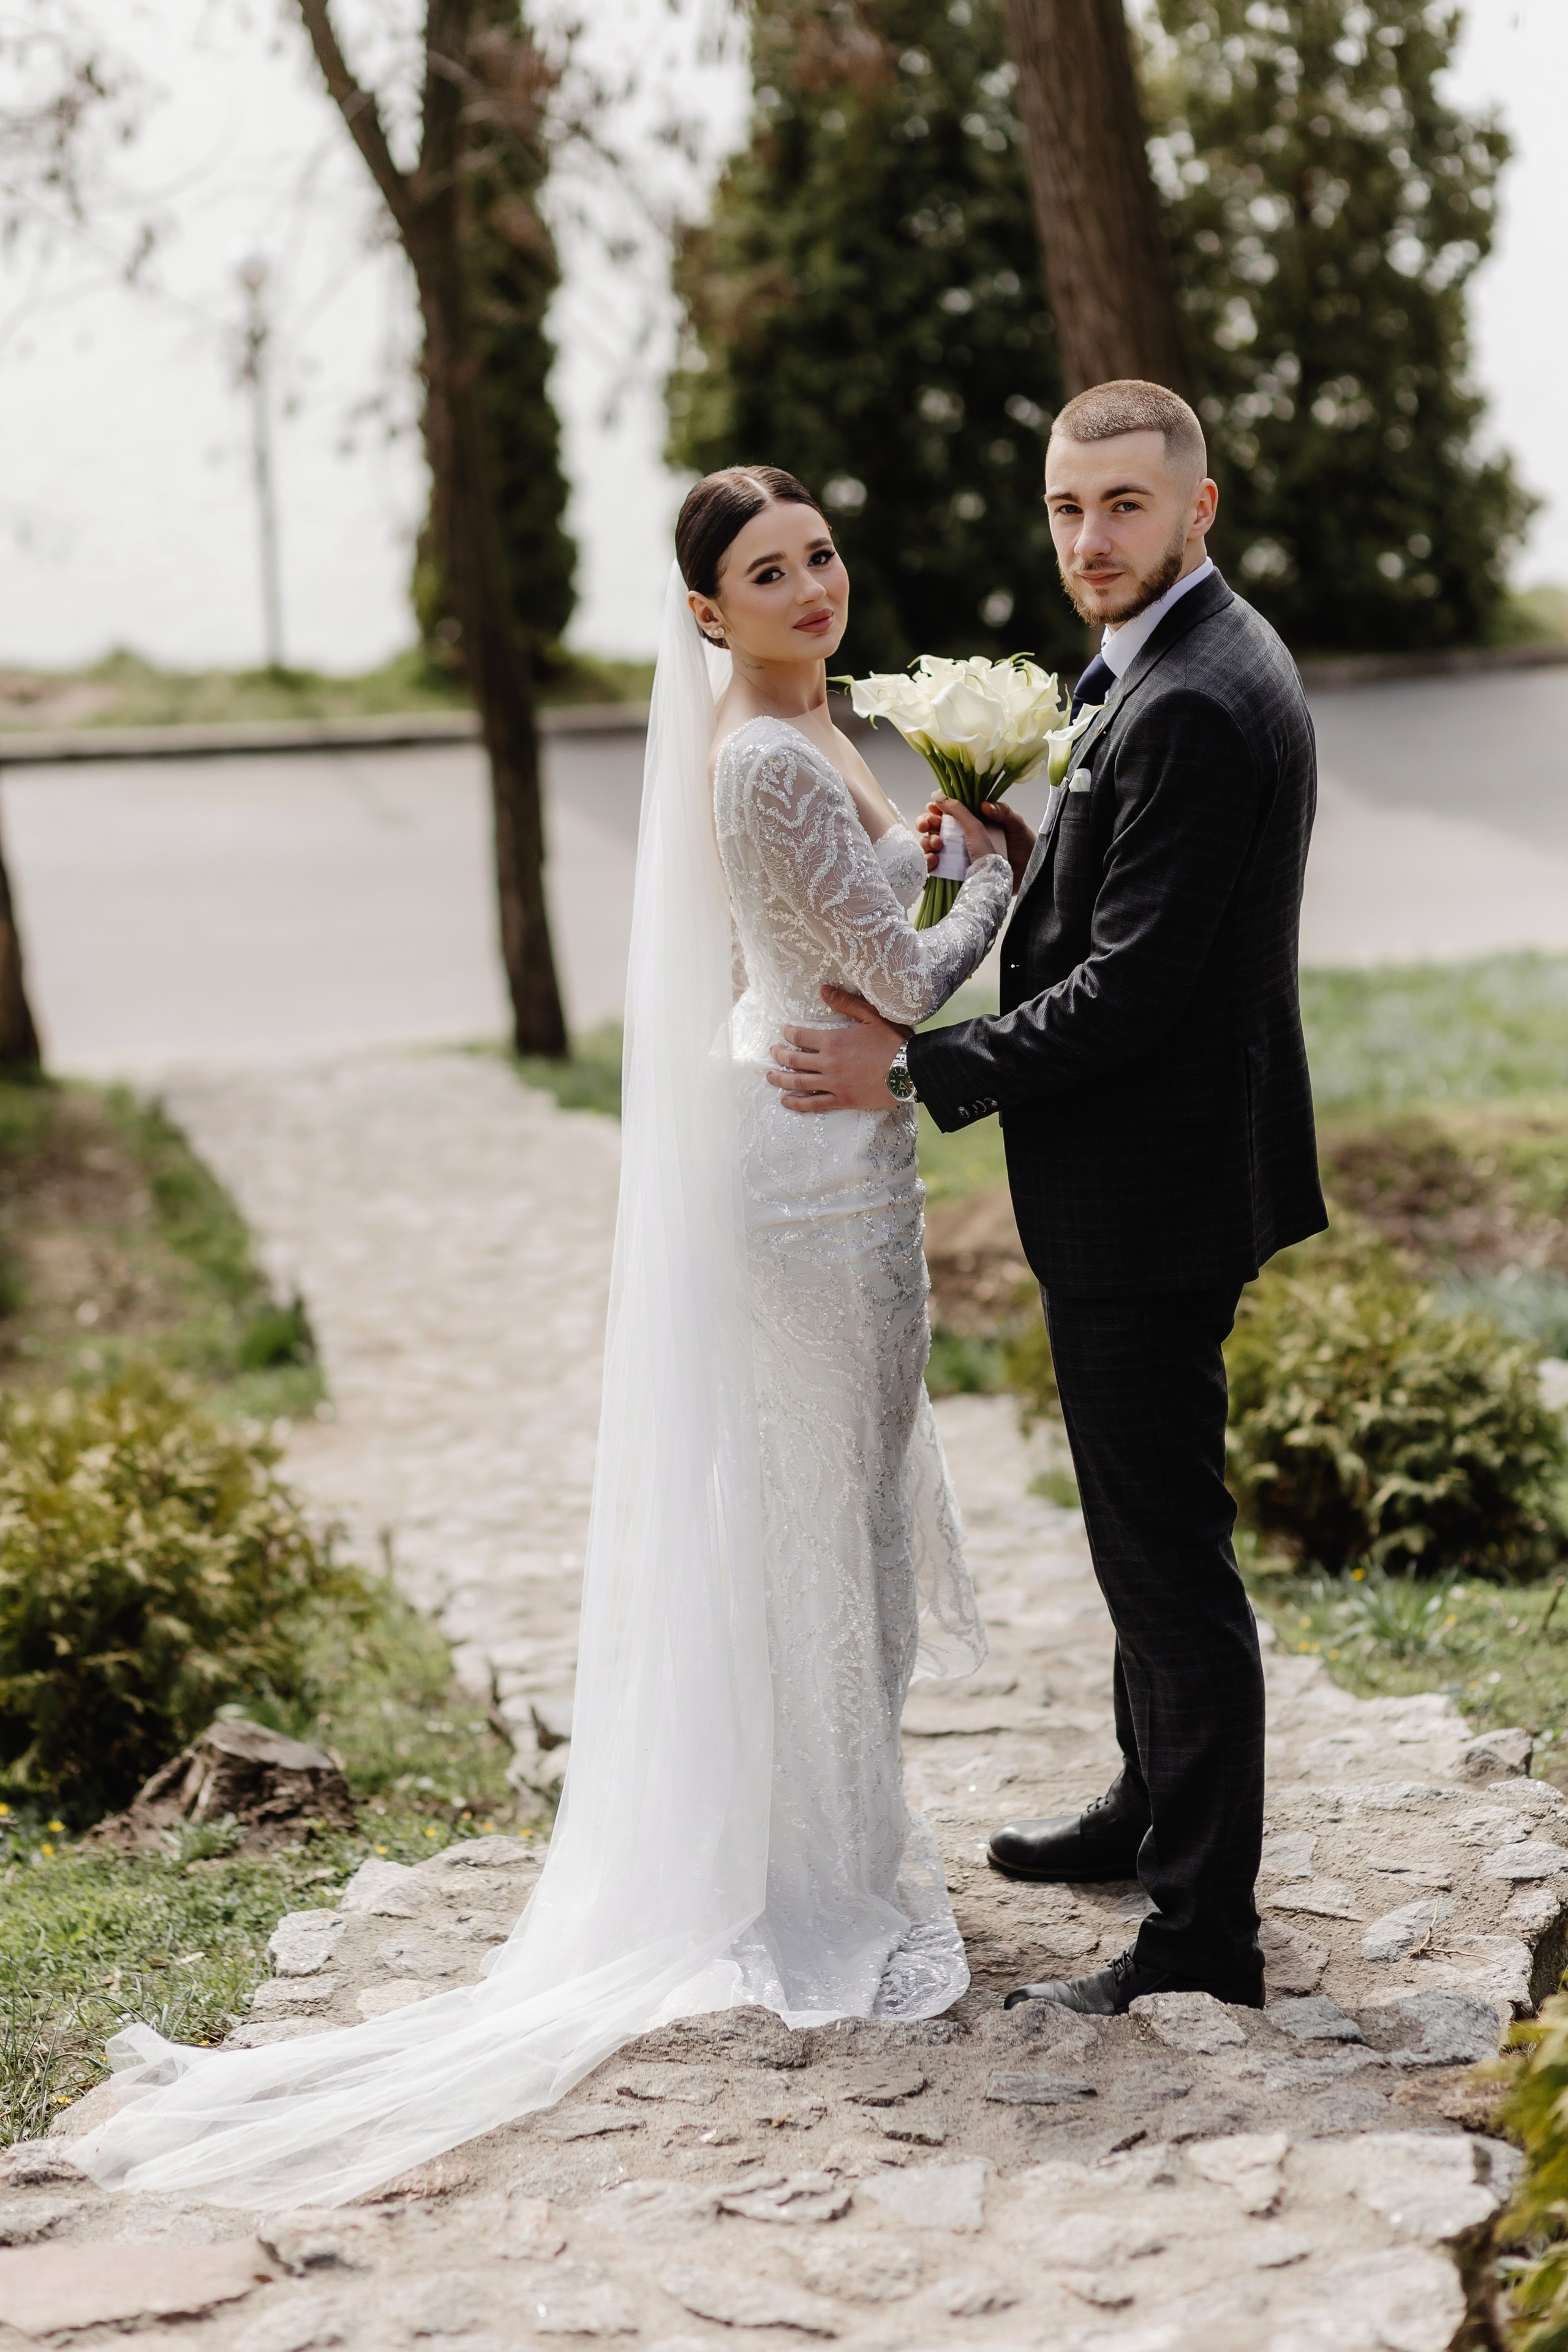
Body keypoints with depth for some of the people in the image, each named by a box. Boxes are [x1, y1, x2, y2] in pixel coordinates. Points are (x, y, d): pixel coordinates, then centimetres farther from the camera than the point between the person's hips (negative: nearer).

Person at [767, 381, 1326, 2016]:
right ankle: (1153, 1806, 42)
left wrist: (912, 1071, -19)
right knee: (1150, 1526, 24)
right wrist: (1040, 856, 1)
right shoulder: (1197, 663, 12)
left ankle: (1201, 1936, 7)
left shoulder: (1190, 706, -22)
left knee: (1168, 1548, -3)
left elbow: (1130, 990, -25)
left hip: (1148, 1194, -11)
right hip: (1164, 1172, 11)